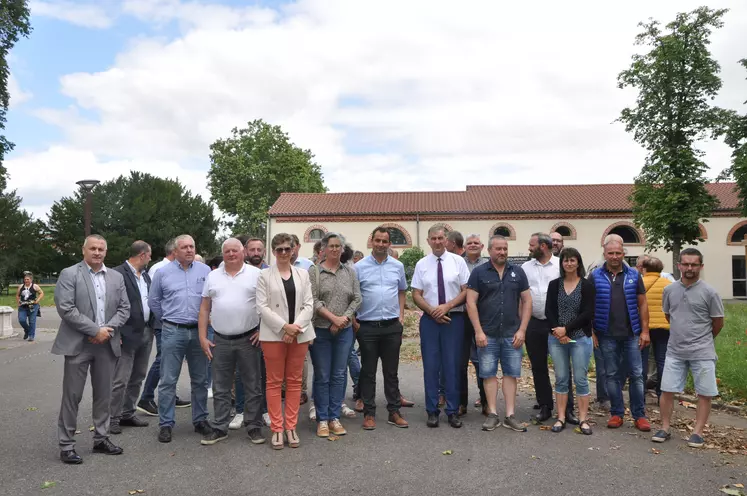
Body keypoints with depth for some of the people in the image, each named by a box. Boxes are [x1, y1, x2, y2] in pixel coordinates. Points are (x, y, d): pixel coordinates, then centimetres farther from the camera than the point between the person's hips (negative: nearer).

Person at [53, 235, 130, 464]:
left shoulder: (116, 277, 10)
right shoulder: (69, 274, -3)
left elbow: (124, 308, 8)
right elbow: (65, 308, -13)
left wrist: (108, 330, -9)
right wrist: (95, 330, -15)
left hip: (107, 344, 4)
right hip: (78, 344, -4)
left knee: (104, 394, 11)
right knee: (72, 395, 2)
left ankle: (101, 439, 23)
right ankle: (66, 445, 13)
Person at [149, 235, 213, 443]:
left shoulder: (205, 270, 2)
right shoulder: (163, 272, 2)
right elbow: (153, 301, 11)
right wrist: (167, 318, 11)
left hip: (198, 331, 1)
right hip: (173, 332, -1)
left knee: (200, 380, 10)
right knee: (168, 380, 2)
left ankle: (200, 420, 22)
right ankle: (166, 424, 12)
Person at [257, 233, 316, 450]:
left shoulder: (303, 274, 9)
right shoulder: (264, 275, 2)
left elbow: (309, 305, 3)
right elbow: (262, 307, -5)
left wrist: (296, 327, -11)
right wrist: (284, 326, -15)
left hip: (299, 335, 2)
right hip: (273, 335, -2)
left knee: (294, 381, 8)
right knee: (274, 382, 3)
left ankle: (291, 427, 16)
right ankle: (276, 429, 11)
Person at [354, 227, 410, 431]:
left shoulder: (397, 266, 7)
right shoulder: (359, 267, -2)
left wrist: (401, 316, 7)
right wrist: (354, 321, -5)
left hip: (392, 326, 2)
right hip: (367, 326, -2)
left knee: (391, 371, 11)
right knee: (368, 372, 6)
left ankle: (394, 412, 21)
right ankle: (369, 413, 16)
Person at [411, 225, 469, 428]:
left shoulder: (458, 261, 1)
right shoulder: (421, 264, 5)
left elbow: (466, 291, -1)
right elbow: (416, 295, 5)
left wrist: (447, 306, -13)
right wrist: (433, 311, -9)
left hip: (454, 318, -1)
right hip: (429, 319, 1)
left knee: (452, 366, 3)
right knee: (431, 366, 4)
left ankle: (453, 411, 14)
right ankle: (432, 411, 14)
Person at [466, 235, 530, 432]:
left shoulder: (518, 272, 6)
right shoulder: (479, 272, -1)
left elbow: (527, 301, 7)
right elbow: (471, 303, -4)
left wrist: (522, 330, -1)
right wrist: (478, 331, -10)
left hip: (512, 334, 2)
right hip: (487, 334, -2)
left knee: (511, 373, 6)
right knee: (488, 374, 4)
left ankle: (510, 415, 14)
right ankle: (492, 414, 14)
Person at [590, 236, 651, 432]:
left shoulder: (634, 275, 4)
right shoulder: (595, 276, 0)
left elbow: (642, 304, 6)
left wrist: (645, 331, 0)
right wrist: (591, 332, -3)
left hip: (631, 334, 1)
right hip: (607, 335, -1)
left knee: (636, 375, 4)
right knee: (612, 375, 8)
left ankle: (639, 415, 14)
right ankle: (616, 413, 19)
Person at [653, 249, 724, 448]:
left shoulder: (709, 292, -8)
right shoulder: (669, 290, 2)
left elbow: (718, 323, 1)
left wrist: (703, 340, 12)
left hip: (702, 353, -3)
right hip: (674, 351, 3)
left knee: (704, 393, 5)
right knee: (667, 390, 5)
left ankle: (697, 432, 17)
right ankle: (665, 429, 17)